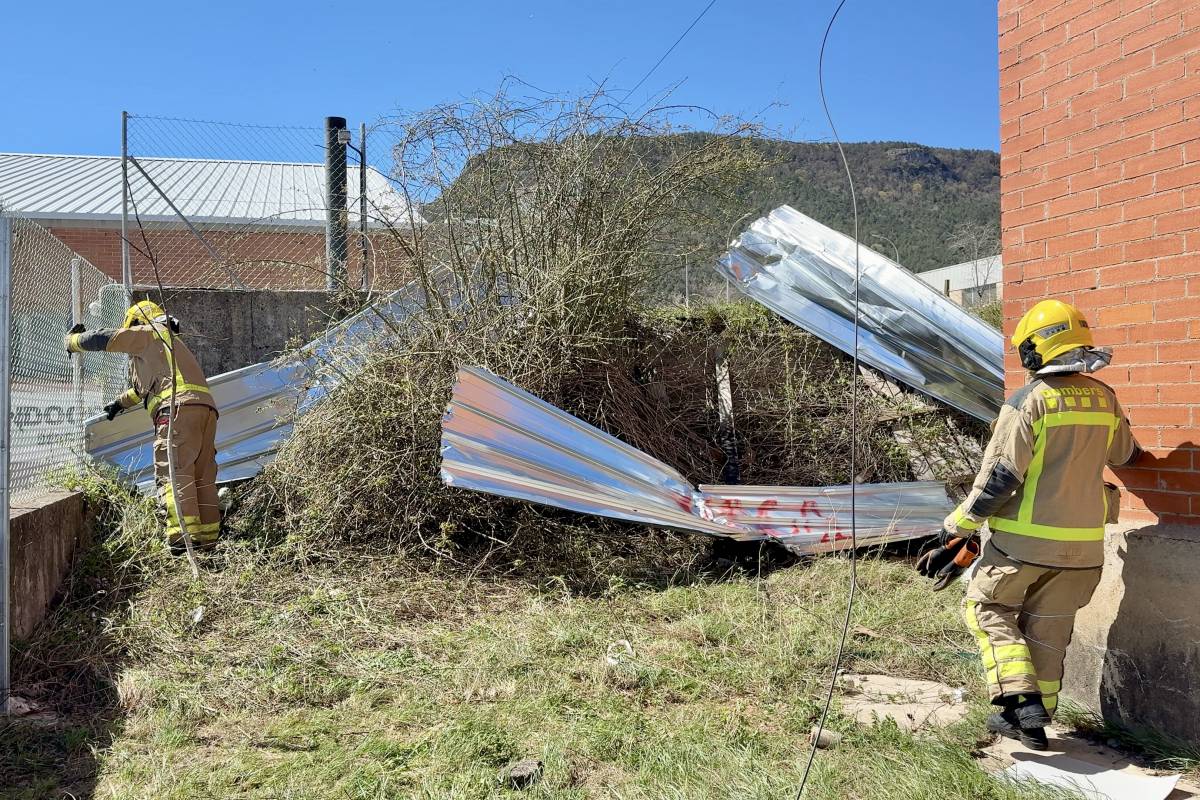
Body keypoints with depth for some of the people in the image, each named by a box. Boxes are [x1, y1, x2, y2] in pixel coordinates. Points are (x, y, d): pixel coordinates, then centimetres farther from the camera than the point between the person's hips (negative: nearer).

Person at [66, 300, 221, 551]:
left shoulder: (149, 332, 14)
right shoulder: (173, 342, 40)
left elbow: (104, 339, 11)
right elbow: (147, 386, 54)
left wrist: (73, 340, 33)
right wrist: (121, 402, 66)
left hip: (180, 407, -8)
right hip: (206, 408, 9)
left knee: (173, 472, -15)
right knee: (202, 476, 7)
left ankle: (182, 536, -27)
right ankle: (207, 538, 4)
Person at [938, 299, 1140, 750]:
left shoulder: (1028, 401, -15)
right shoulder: (1104, 399, 4)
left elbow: (1000, 475, -17)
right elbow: (1125, 455, 22)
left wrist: (960, 524, -6)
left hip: (1024, 539, -6)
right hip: (1082, 543, 6)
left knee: (986, 605, 12)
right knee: (1048, 629, 16)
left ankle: (1021, 698, 0)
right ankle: (1033, 720, 24)